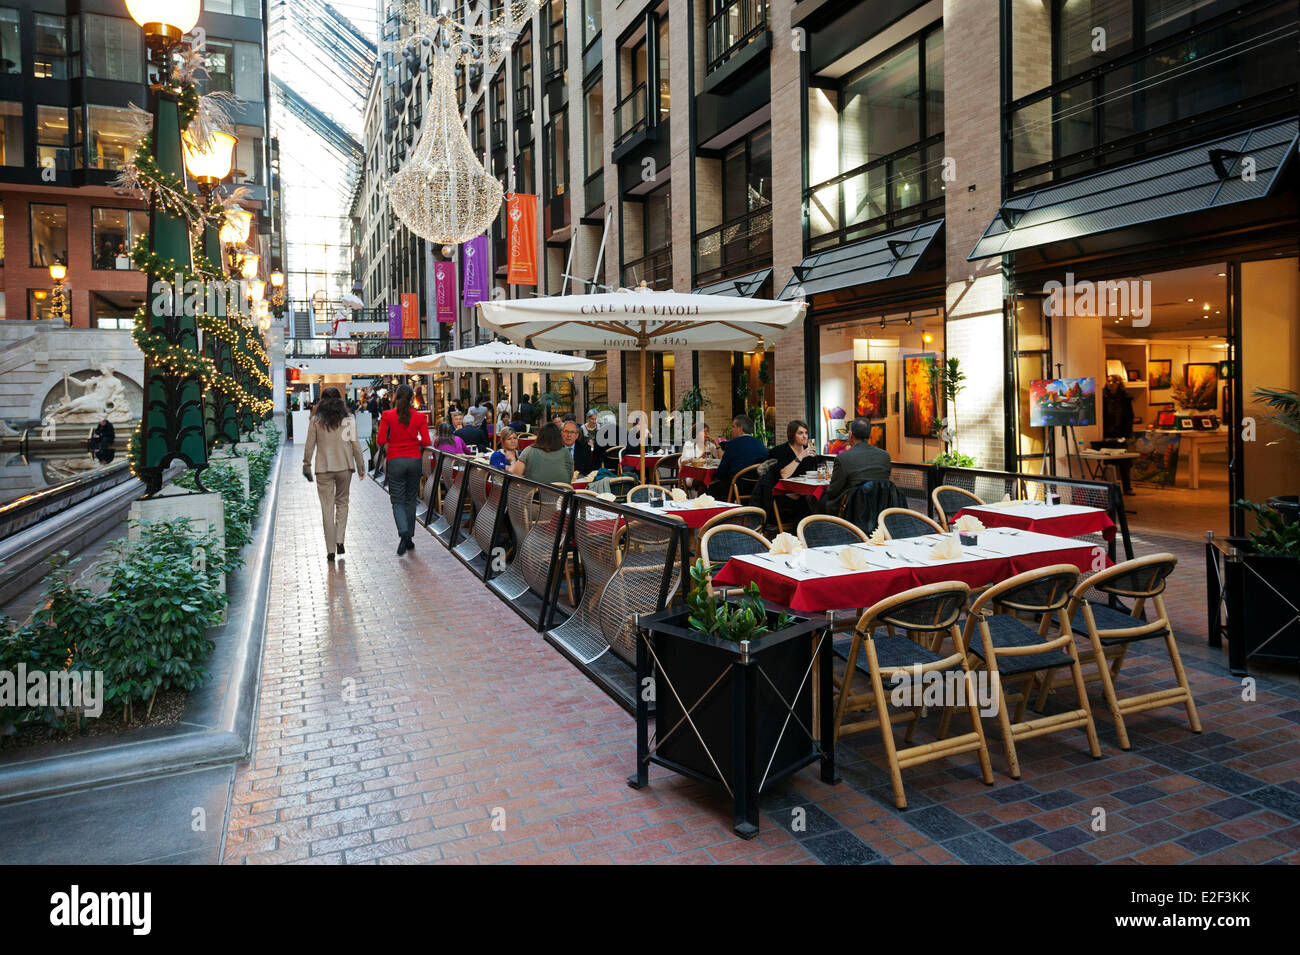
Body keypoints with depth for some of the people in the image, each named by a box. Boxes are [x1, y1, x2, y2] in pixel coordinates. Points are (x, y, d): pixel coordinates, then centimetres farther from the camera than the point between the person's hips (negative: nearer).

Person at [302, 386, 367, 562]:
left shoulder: (316, 420, -1)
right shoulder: (348, 419, -1)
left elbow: (309, 445, 1)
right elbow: (355, 444, -1)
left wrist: (306, 465, 12)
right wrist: (361, 467, 6)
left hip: (323, 468, -1)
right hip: (344, 466, 1)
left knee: (327, 508, 4)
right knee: (342, 502, 18)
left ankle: (330, 550, 5)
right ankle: (339, 540, 5)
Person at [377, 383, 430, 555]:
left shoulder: (387, 415, -4)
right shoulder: (419, 417, -1)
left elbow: (380, 441, -9)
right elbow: (426, 442, -6)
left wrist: (390, 441, 12)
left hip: (395, 461, -2)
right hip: (414, 461, 2)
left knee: (398, 501, 3)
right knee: (410, 500, 14)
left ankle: (404, 533, -21)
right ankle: (409, 538, 19)